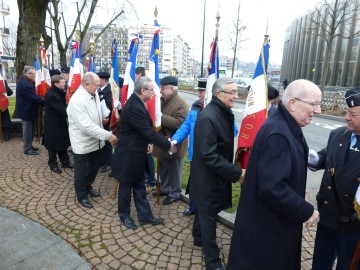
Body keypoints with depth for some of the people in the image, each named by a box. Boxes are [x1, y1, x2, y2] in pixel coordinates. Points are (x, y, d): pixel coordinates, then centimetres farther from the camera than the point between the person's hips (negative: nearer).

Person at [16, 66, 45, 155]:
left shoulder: (26, 81, 10)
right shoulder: (24, 84, -23)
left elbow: (32, 95, 11)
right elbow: (34, 97, -25)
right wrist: (45, 103, -17)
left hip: (29, 109, 10)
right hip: (26, 110, -10)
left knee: (31, 129, 18)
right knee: (28, 130, 1)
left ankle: (29, 145, 30)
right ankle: (27, 149, 12)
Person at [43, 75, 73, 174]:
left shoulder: (60, 92, 5)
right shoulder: (51, 95, -23)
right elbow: (61, 110, -26)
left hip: (61, 122, 9)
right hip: (52, 123, -9)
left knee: (63, 142, 15)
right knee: (53, 144, 5)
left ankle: (65, 162, 28)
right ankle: (53, 164, 20)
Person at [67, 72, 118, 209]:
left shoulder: (93, 93, -2)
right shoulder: (77, 100, -28)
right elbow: (86, 126, -31)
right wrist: (108, 135, -30)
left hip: (95, 139, 8)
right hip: (82, 142, -8)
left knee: (96, 164, 22)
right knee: (82, 171, 10)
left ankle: (88, 186, 47)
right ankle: (82, 195, 32)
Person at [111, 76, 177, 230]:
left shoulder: (136, 103, 4)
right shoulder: (134, 107, -27)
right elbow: (149, 132, -27)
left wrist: (146, 143, 6)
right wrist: (168, 146, -19)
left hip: (136, 151, 9)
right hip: (128, 154, -9)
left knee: (139, 185, 16)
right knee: (126, 185, 11)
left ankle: (145, 215, 29)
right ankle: (124, 215, 31)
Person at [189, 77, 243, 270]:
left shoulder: (224, 113, 2)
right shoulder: (207, 117, -27)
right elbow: (209, 156, -29)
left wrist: (233, 170, 9)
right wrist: (236, 173, -27)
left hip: (215, 174, 9)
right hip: (208, 176, -9)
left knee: (204, 210, 26)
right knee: (209, 216, 7)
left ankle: (198, 238, 49)